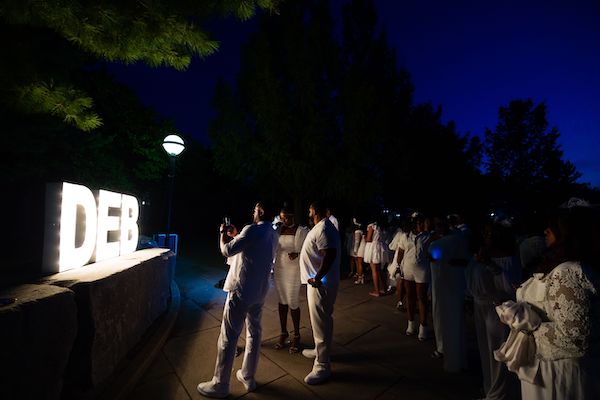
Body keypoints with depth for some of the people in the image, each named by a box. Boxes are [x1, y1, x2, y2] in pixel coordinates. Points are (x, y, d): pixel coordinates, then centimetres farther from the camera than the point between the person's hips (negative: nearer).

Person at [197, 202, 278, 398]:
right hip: (260, 291, 8)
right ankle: (248, 377, 31)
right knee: (254, 333, 17)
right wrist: (235, 235, 18)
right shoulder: (273, 234, 7)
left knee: (228, 337, 5)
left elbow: (227, 251, -15)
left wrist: (223, 234, 2)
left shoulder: (252, 230, -18)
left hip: (241, 291, -8)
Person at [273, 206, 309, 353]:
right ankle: (283, 333, 29)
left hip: (293, 272, -4)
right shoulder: (279, 230, 4)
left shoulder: (301, 231, -10)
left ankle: (296, 336, 21)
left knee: (293, 304, 3)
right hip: (279, 271, 5)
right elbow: (275, 248, 12)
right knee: (282, 302, 14)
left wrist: (297, 254, -26)